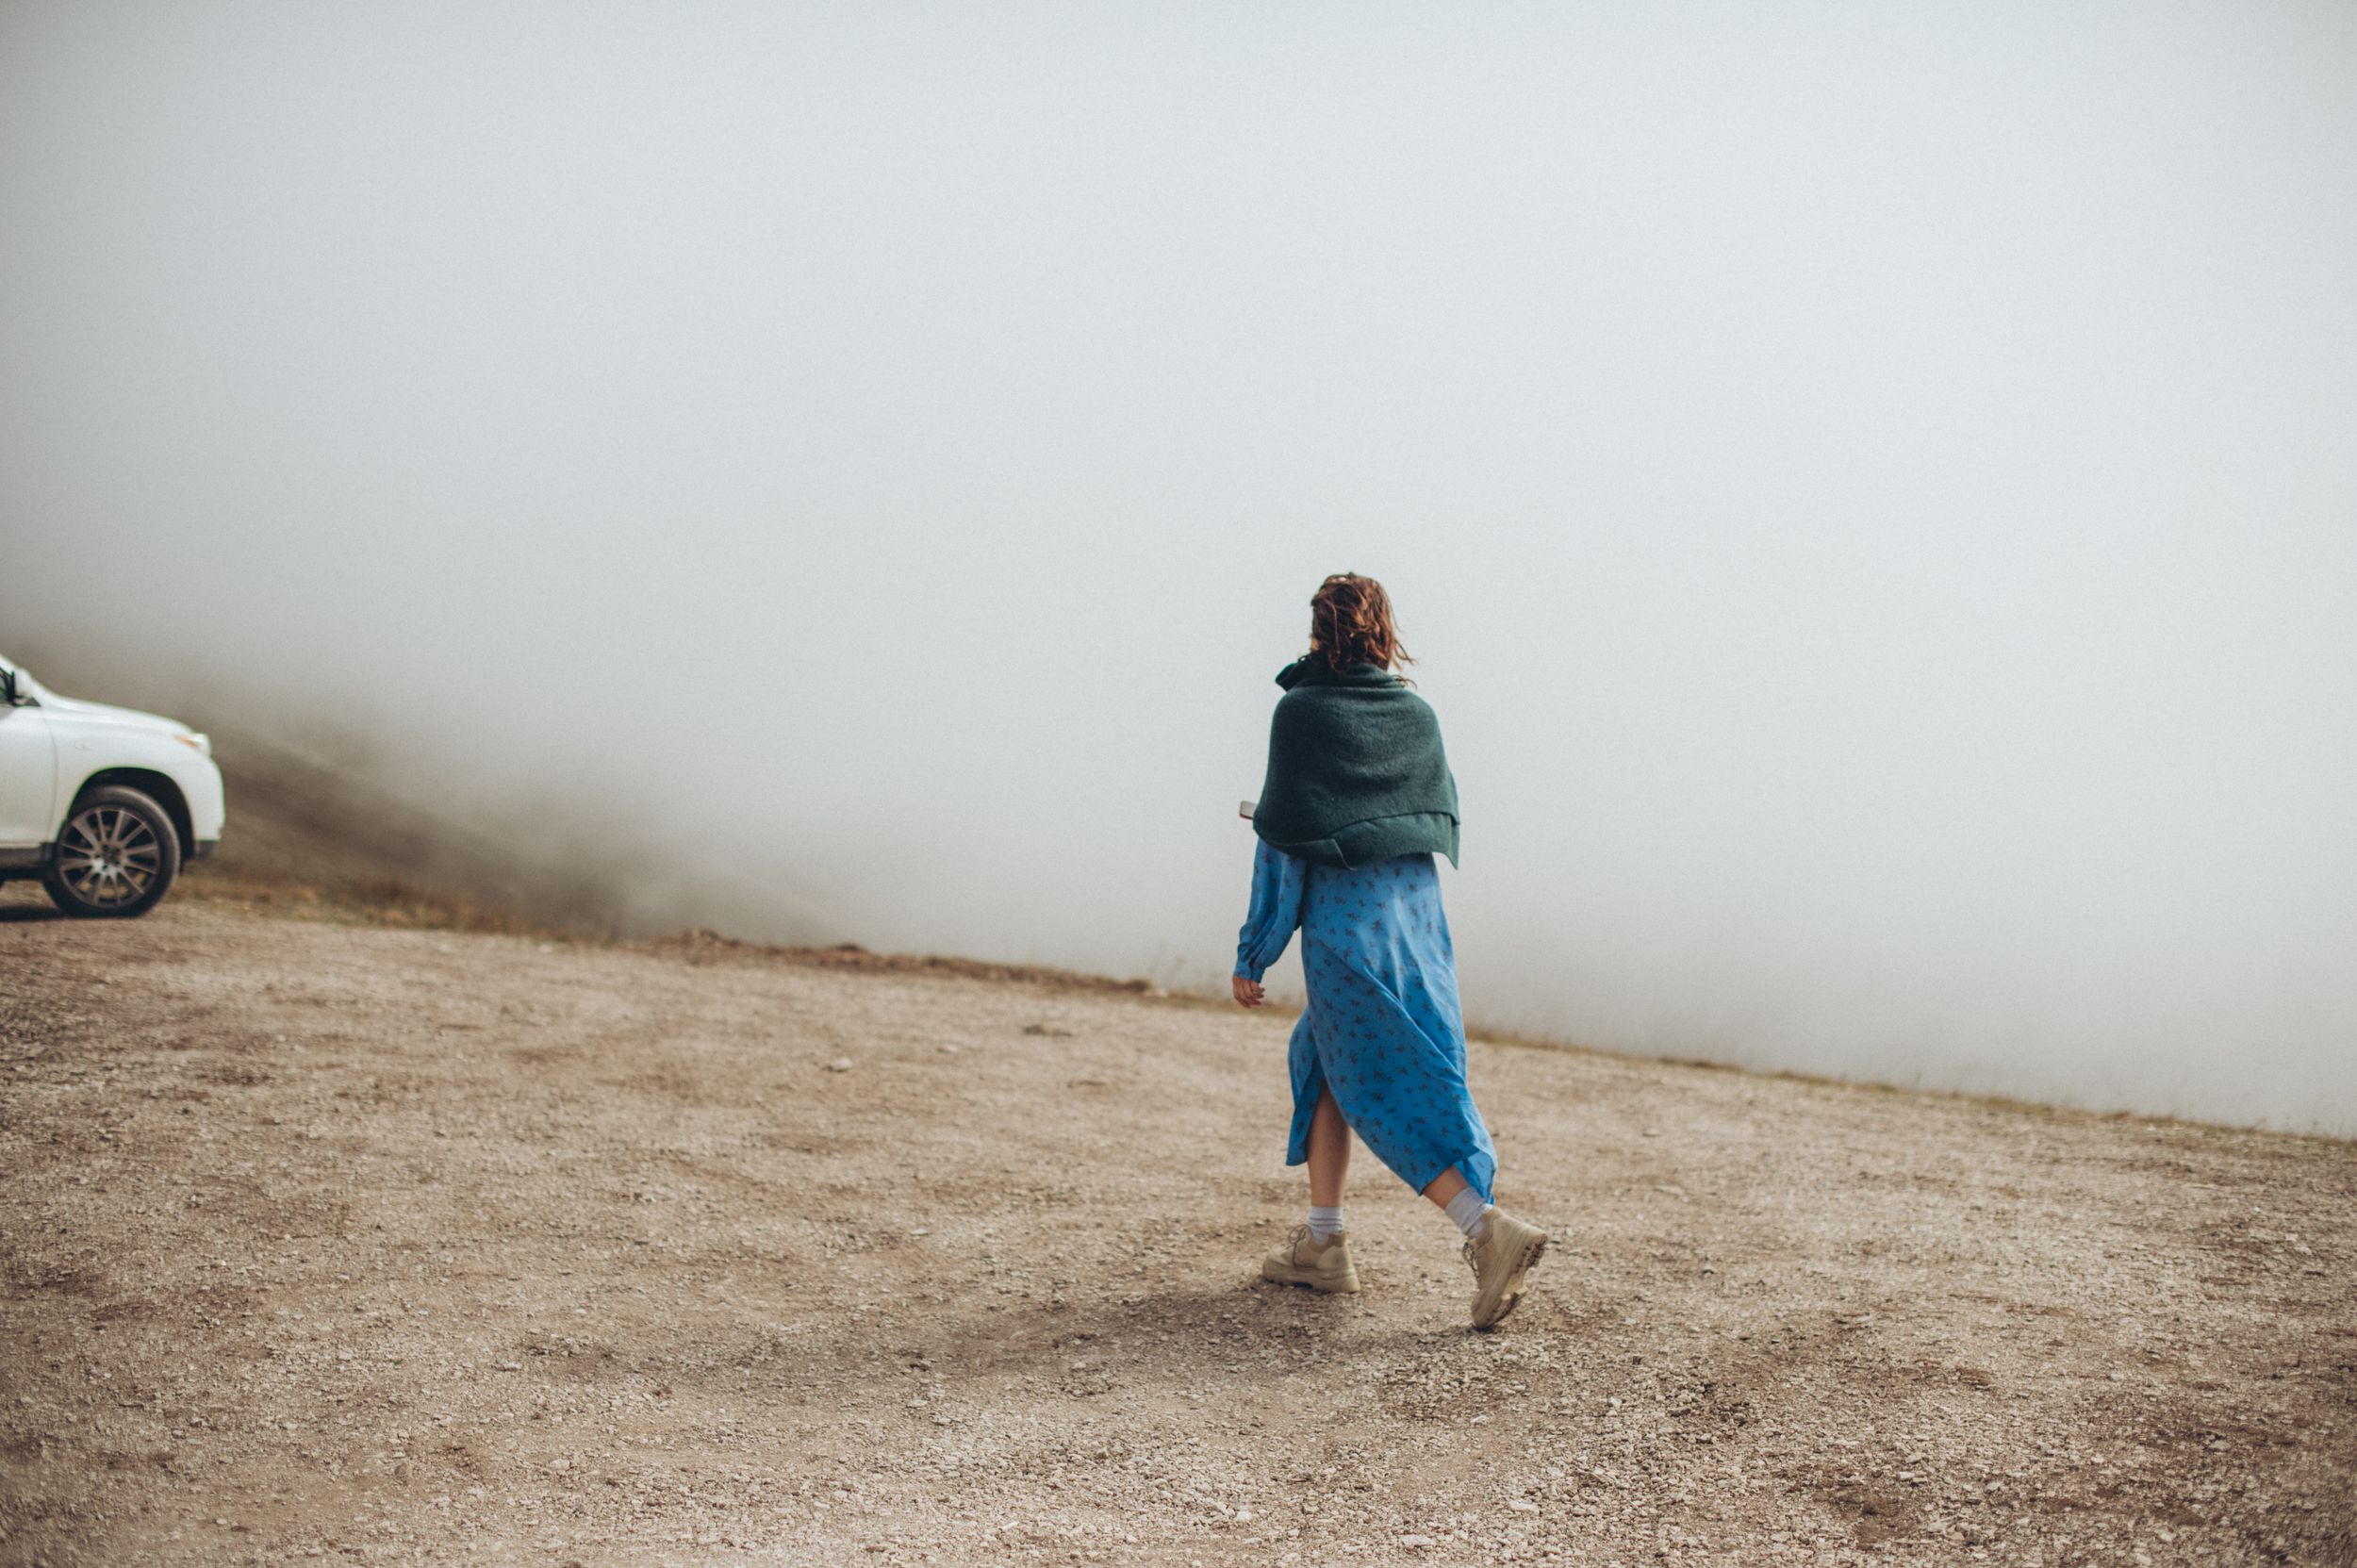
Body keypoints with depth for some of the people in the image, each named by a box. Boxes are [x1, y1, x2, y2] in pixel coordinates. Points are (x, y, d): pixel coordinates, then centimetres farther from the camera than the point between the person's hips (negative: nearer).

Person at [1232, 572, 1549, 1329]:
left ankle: (1488, 1227, -16)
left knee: (1385, 1094, -1)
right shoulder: (1419, 715, 7)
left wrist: (1252, 953, -3)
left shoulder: (1300, 712, -7)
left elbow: (1283, 840, -8)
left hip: (1344, 928, -6)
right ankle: (1323, 1244, 22)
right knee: (1322, 1061, 20)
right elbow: (1443, 818, 14)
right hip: (1420, 918, 6)